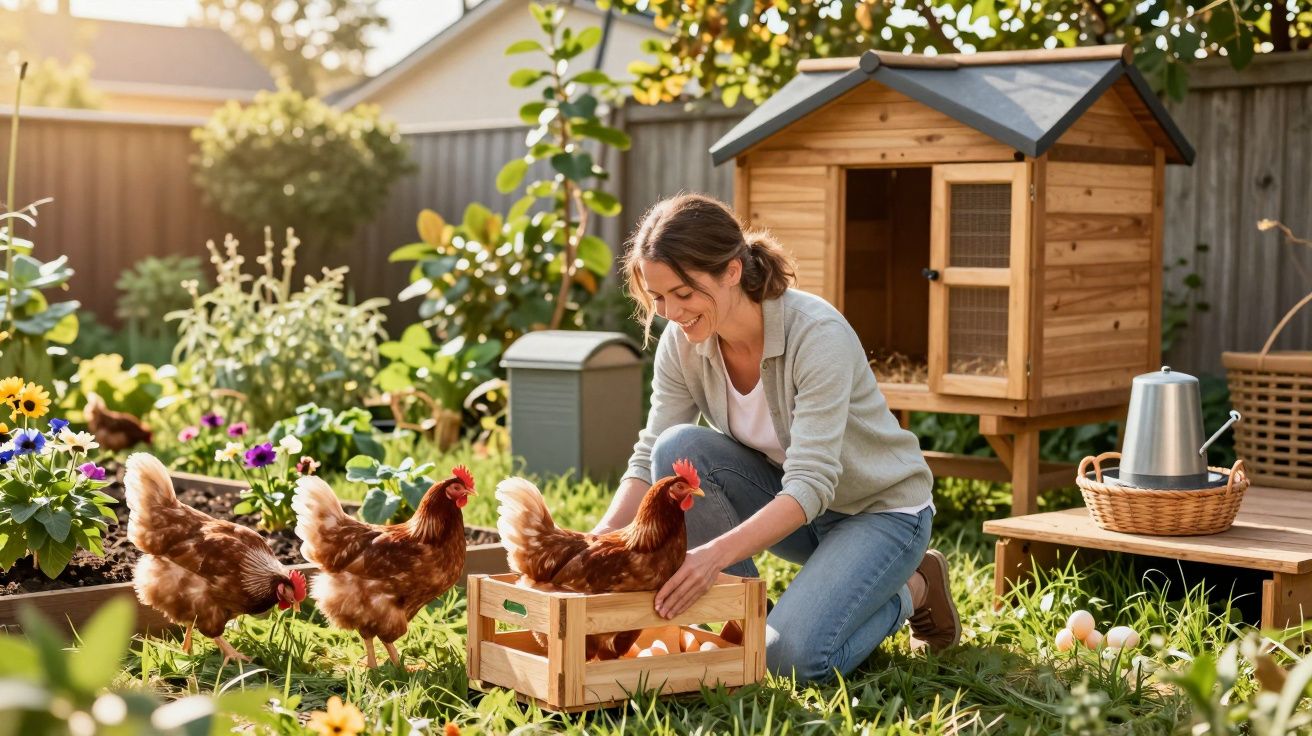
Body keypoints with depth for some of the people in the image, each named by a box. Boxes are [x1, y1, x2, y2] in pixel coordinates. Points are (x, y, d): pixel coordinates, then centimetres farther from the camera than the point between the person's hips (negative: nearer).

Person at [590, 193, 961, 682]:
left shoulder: (817, 334, -30)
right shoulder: (682, 344, -13)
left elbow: (811, 484, -36)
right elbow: (649, 459, -12)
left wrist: (717, 553, -50)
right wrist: (602, 539, -31)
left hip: (880, 509, -5)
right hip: (784, 499, 5)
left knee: (795, 656, -26)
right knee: (679, 447, -23)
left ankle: (912, 588, 5)